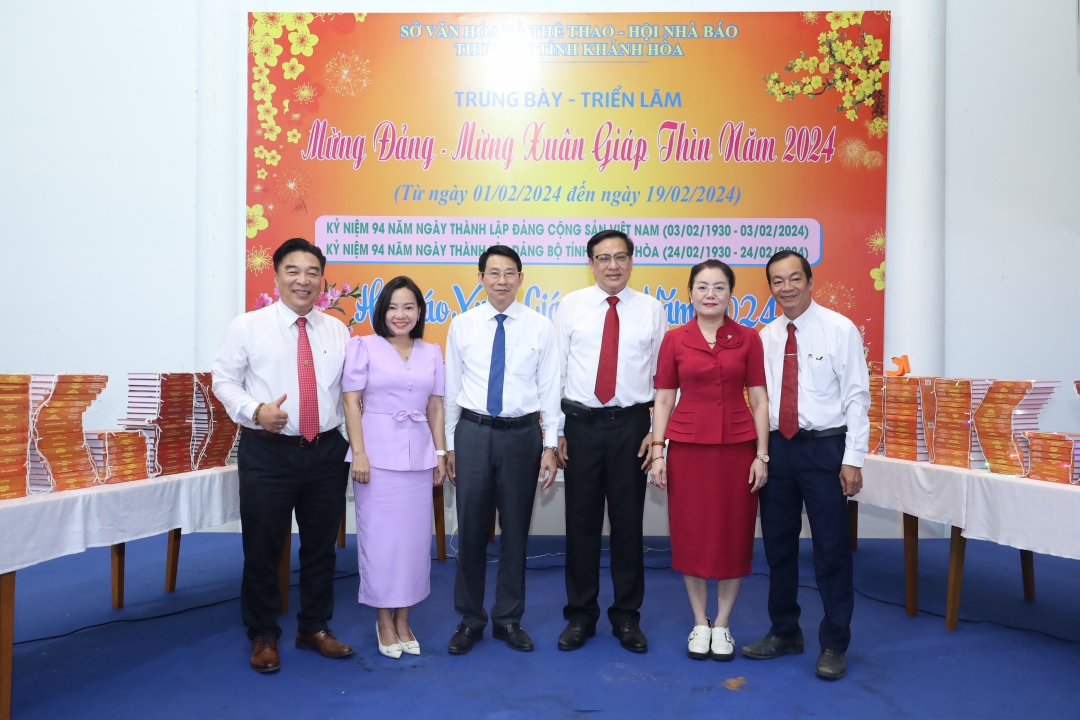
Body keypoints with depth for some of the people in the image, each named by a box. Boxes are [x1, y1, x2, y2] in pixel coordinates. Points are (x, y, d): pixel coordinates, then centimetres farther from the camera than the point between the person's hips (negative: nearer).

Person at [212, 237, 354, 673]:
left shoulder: (337, 331, 7)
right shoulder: (248, 327, -2)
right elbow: (224, 380, 0)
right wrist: (255, 410, -18)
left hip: (327, 452, 3)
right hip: (268, 453, -3)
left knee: (321, 546, 14)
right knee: (262, 548, 7)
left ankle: (315, 628, 32)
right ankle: (263, 636, 27)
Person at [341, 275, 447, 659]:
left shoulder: (432, 352, 10)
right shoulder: (363, 347, 0)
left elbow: (436, 407, 12)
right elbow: (352, 402, -4)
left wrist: (441, 453, 7)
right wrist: (359, 452, -11)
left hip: (419, 454, 3)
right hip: (378, 451, -3)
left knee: (414, 535, 7)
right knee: (379, 534, 2)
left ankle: (403, 618, 20)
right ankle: (384, 618, 17)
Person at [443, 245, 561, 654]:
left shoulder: (540, 327, 0)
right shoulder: (462, 325, 2)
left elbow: (549, 389, 0)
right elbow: (452, 387, 6)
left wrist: (550, 445, -3)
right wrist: (448, 443, 6)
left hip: (522, 435, 0)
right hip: (473, 433, 0)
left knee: (516, 530, 10)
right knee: (471, 529, 5)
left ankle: (508, 619, 26)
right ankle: (470, 620, 23)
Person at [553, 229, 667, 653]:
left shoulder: (651, 309, 3)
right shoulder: (571, 306, 2)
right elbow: (555, 371, 2)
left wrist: (656, 431, -2)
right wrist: (556, 431, -1)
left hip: (631, 425, 0)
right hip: (581, 424, 0)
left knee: (628, 521, 8)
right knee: (581, 522, 8)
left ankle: (627, 617, 25)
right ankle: (580, 615, 24)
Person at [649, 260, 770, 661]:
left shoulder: (747, 339, 1)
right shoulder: (675, 340, 1)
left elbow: (759, 400, 1)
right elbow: (663, 401, 3)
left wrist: (762, 455, -4)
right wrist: (658, 451, -3)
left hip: (737, 447, 0)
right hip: (688, 447, 0)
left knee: (734, 535, 8)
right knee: (691, 534, 7)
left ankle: (723, 624, 26)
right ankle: (699, 624, 25)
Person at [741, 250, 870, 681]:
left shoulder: (840, 330, -5)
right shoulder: (766, 337, 7)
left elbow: (857, 397, -7)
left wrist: (852, 460, -11)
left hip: (824, 448, -4)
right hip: (777, 448, 5)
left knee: (831, 549, 4)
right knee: (778, 546, 13)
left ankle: (834, 646, 19)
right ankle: (784, 633, 30)